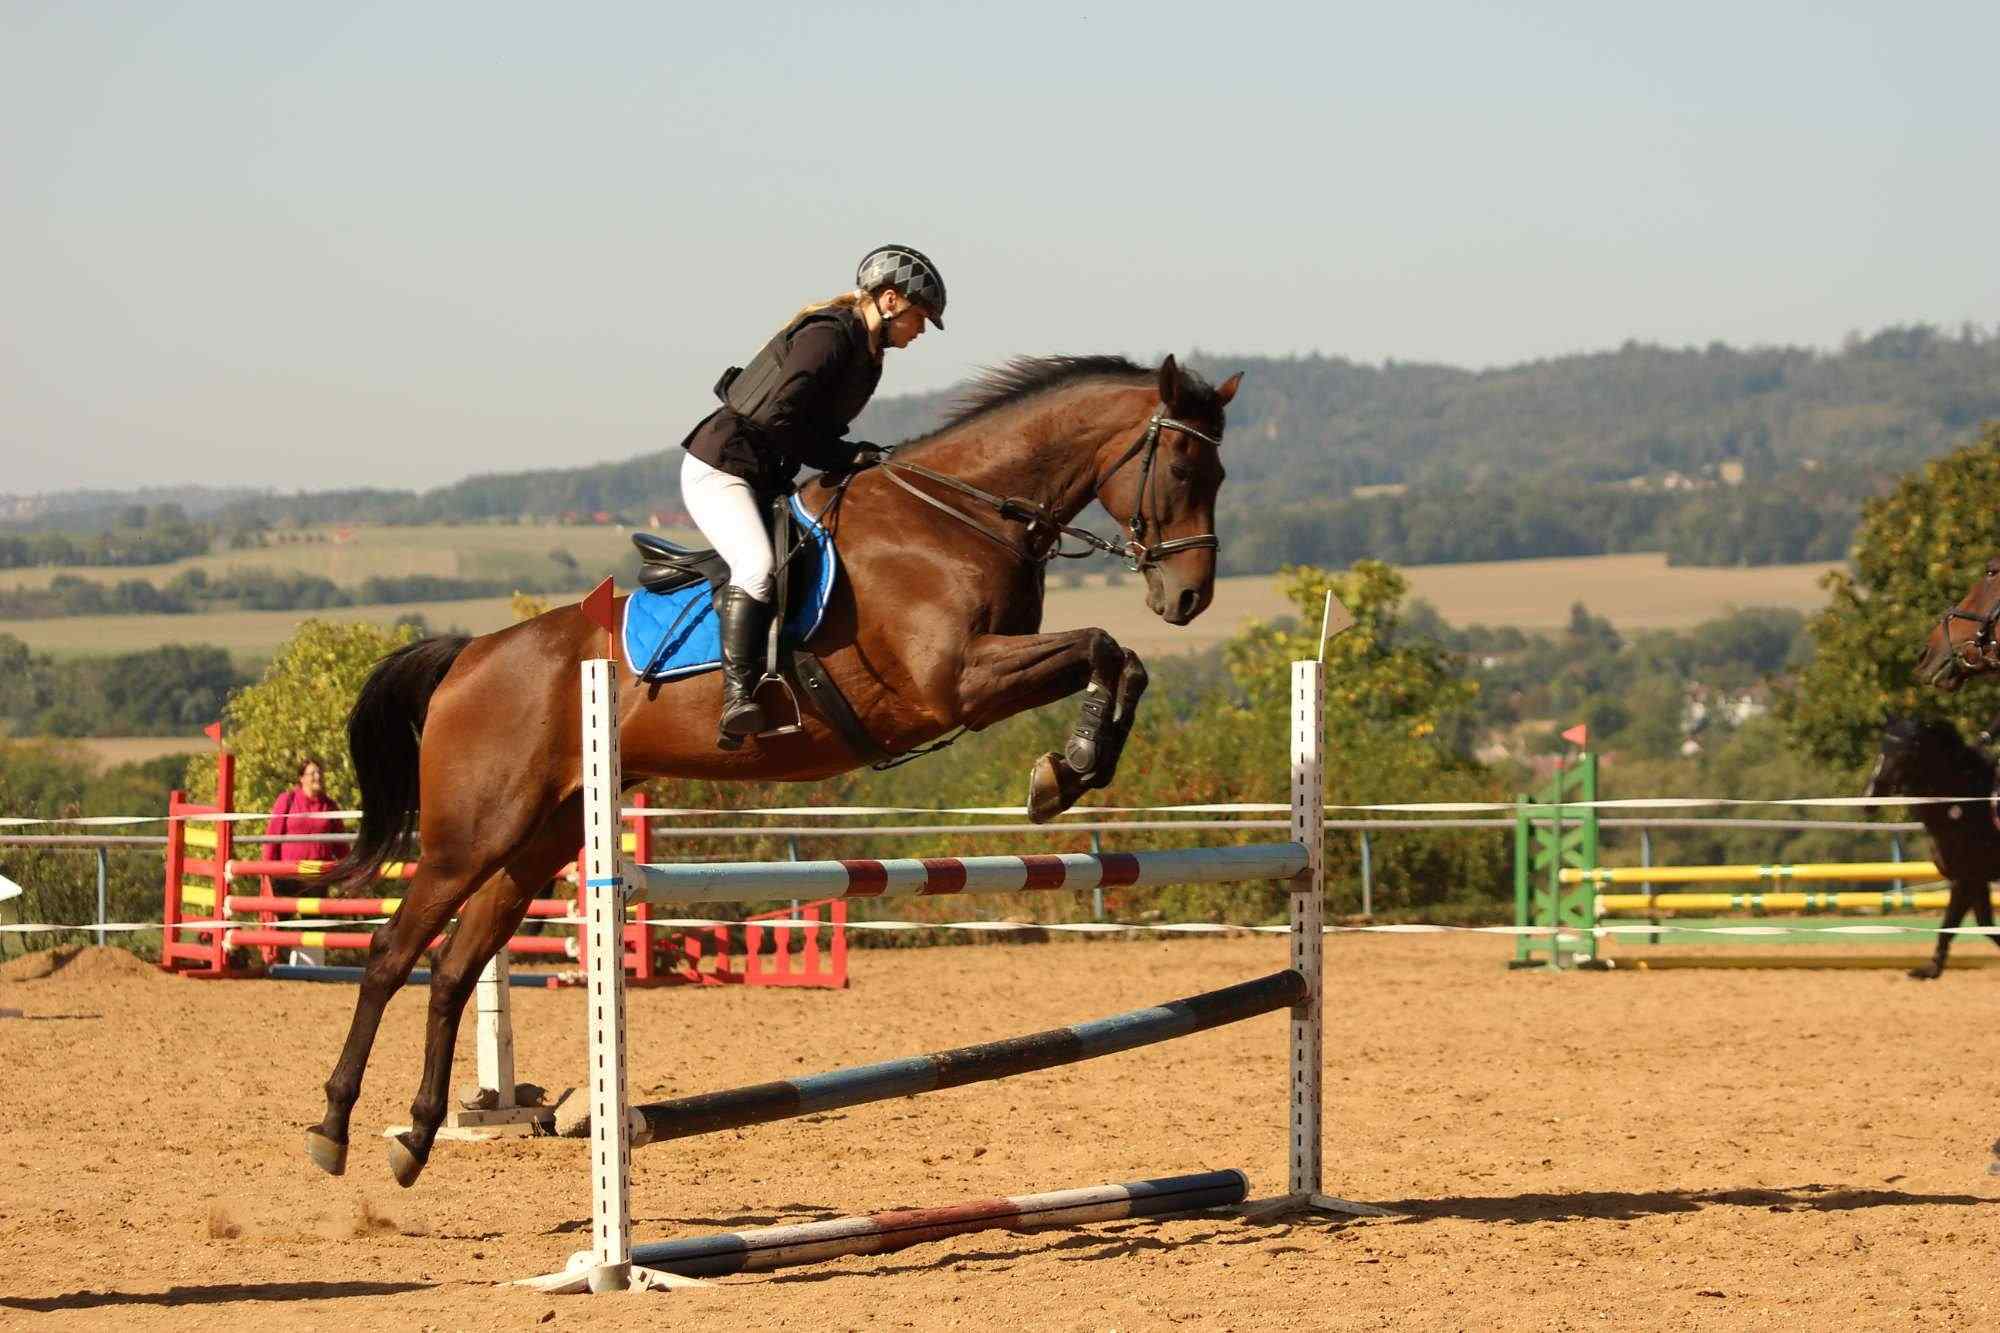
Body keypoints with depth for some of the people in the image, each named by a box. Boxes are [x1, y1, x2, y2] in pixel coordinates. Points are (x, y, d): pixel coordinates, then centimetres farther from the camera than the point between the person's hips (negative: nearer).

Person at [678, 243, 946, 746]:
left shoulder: (867, 356, 14)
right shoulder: (828, 337, -17)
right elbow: (778, 419, -24)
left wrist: (853, 457, -2)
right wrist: (847, 456, -16)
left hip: (763, 481, 11)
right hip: (718, 468, -11)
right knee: (758, 567, -30)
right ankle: (737, 699, -36)